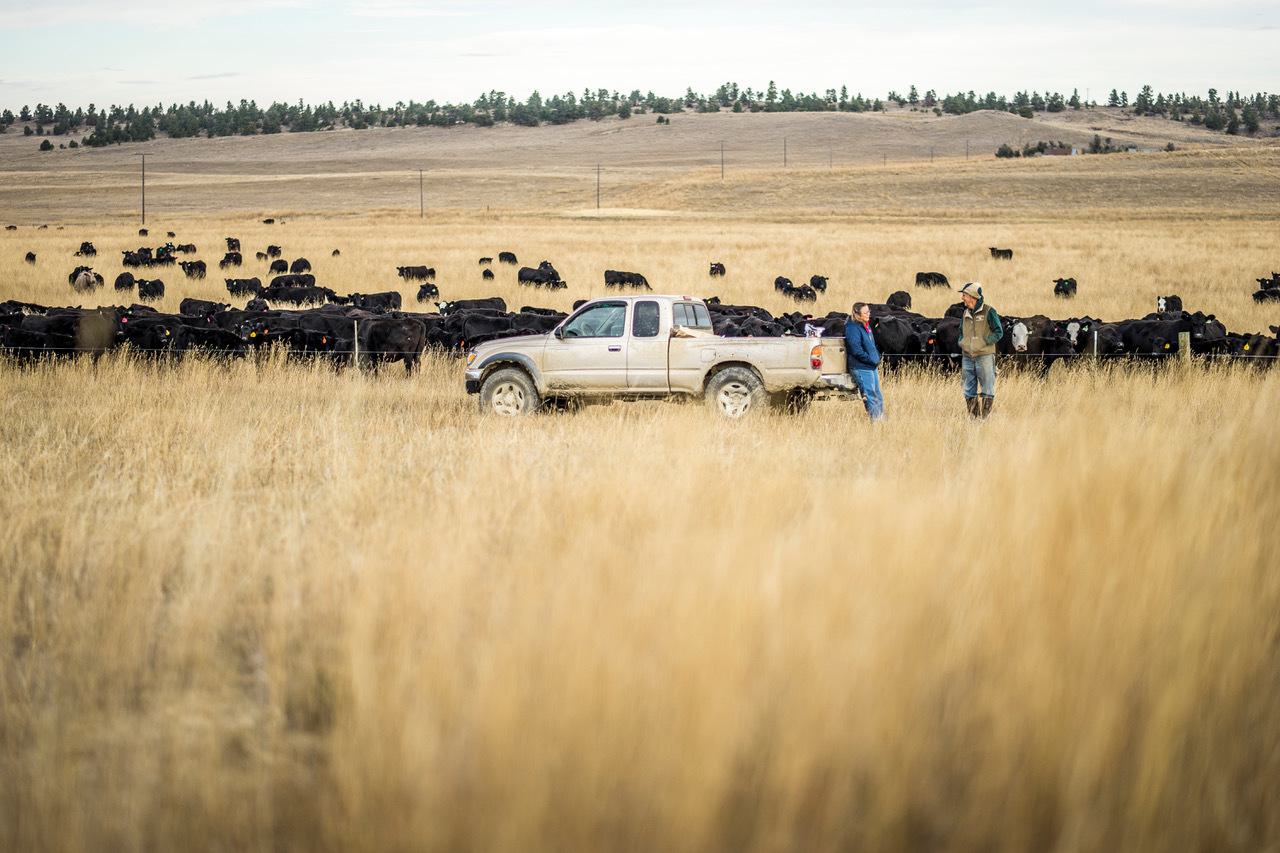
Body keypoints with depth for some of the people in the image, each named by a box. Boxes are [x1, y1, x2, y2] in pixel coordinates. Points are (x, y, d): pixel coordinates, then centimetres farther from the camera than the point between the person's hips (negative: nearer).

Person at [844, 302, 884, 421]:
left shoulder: (865, 326, 14)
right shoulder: (853, 328, -17)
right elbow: (856, 350, -21)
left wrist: (877, 358, 9)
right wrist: (872, 360, -15)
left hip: (872, 367, 10)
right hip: (861, 368, -10)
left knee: (878, 396, 14)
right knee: (871, 398, -6)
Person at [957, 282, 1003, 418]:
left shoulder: (988, 312, -5)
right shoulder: (966, 313, 13)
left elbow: (998, 332, -5)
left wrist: (984, 342, -14)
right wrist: (961, 343, 6)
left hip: (984, 356, -6)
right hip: (967, 357, 6)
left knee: (987, 390, -3)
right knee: (969, 391, 9)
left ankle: (985, 418, 1)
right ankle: (973, 418, 16)